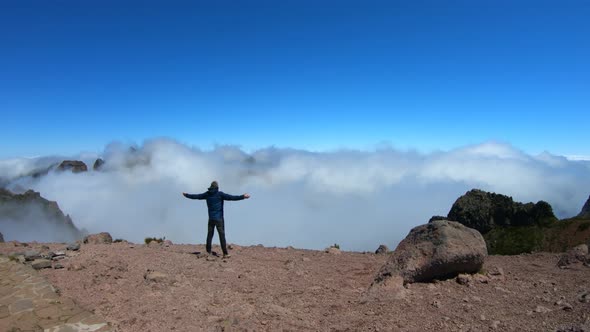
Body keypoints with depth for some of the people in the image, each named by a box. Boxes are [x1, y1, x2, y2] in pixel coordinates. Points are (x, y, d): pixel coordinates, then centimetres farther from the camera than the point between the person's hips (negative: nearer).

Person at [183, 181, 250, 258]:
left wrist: (186, 195, 32)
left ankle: (208, 252, 13)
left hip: (211, 219, 4)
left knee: (209, 235, 12)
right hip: (219, 219, -4)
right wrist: (242, 197, -16)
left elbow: (196, 196, 16)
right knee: (222, 236, -4)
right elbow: (231, 197, -16)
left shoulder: (207, 194, 5)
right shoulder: (220, 194, -8)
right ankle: (225, 253, -6)